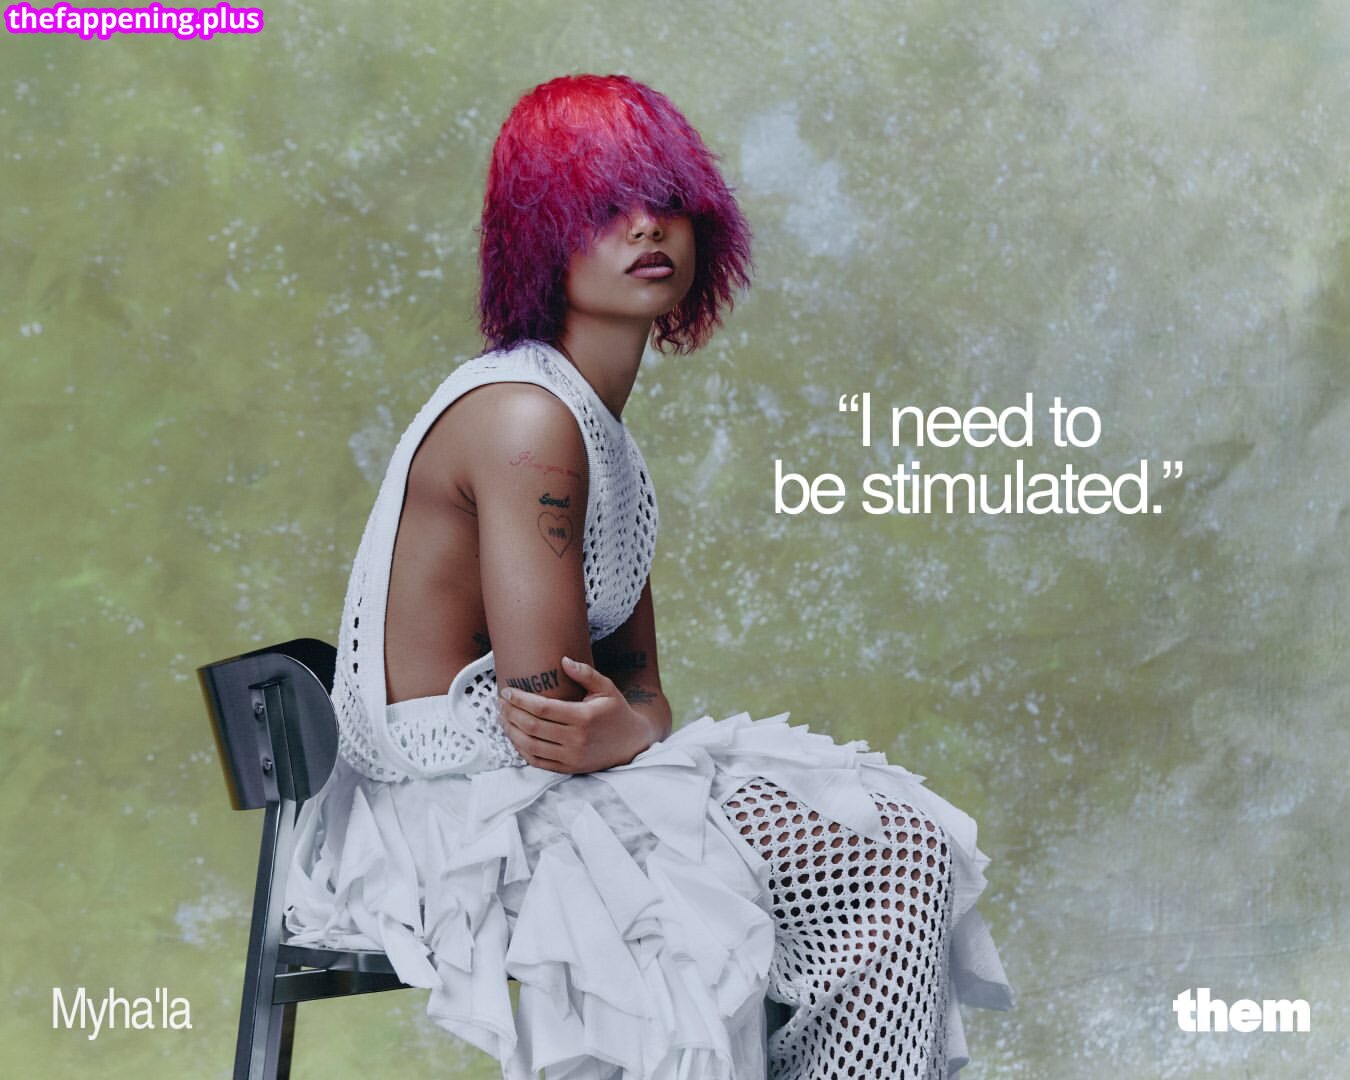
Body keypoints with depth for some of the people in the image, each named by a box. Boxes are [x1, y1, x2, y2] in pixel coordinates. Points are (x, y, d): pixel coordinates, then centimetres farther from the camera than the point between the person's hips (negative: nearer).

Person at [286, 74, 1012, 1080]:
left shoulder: (599, 428, 13)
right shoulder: (524, 419, -17)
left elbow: (637, 682, 9)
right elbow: (545, 721, -23)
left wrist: (628, 725, -11)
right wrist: (631, 734, -6)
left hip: (530, 795, 9)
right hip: (467, 825, -9)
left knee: (905, 838, 4)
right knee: (895, 862, -12)